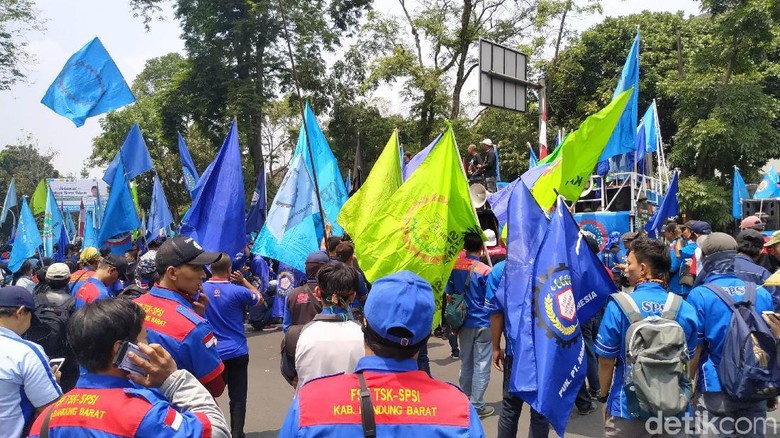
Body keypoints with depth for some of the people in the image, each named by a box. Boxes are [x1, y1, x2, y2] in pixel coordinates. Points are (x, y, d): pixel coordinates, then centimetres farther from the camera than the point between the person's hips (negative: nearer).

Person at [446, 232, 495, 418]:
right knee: (481, 366, 4)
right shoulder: (485, 270, -14)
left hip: (463, 323, 5)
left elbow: (449, 295, 5)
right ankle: (477, 406, 9)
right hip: (483, 324, -5)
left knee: (465, 364, 16)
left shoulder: (454, 266, -2)